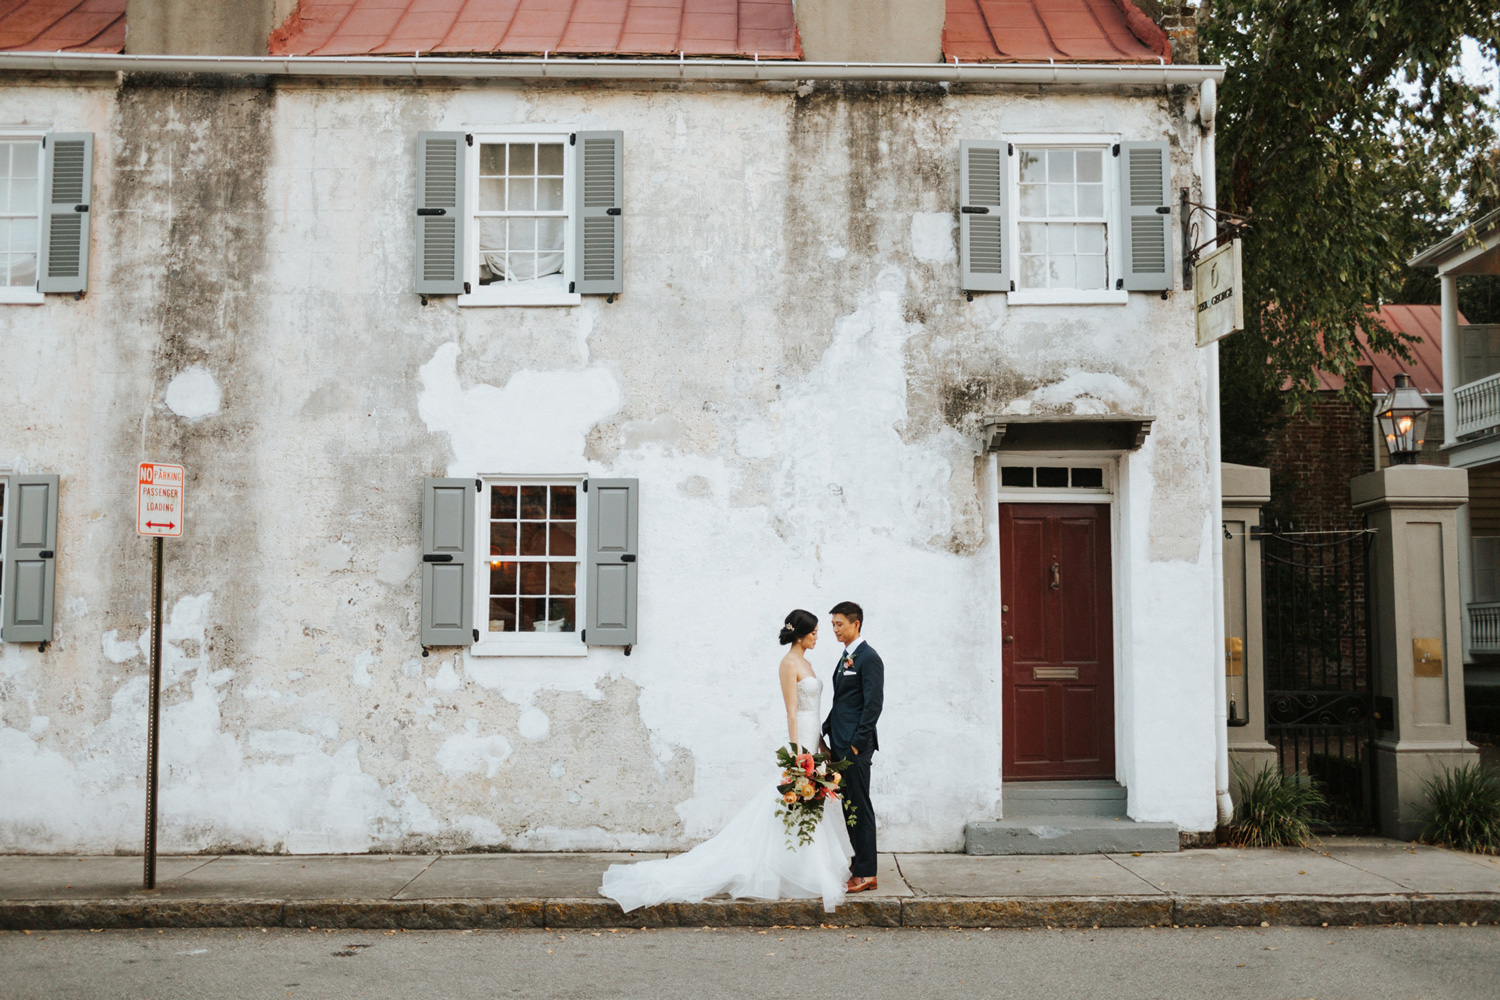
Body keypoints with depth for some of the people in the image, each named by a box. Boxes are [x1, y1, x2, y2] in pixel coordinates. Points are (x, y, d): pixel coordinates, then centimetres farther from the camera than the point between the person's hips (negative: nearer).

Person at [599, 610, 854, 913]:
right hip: (800, 740, -9)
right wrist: (797, 751, -20)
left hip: (810, 742, 9)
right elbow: (791, 711, -16)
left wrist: (817, 746, 18)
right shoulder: (789, 663, -12)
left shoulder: (804, 663, 15)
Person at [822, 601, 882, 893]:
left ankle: (866, 874, -3)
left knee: (859, 806, -7)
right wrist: (826, 732, 14)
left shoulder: (868, 658, -12)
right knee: (849, 806, 12)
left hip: (856, 746, -9)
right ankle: (857, 865, 18)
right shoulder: (846, 658, 17)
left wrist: (857, 743, -19)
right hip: (841, 744, 9)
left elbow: (873, 703, -17)